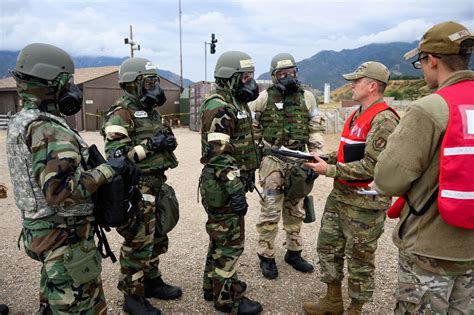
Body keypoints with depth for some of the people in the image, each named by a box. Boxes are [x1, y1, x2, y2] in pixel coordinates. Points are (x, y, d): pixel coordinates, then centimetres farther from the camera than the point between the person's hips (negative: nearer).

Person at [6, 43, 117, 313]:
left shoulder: (22, 121, 9)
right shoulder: (47, 129, -22)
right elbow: (60, 192, -30)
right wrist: (106, 170, -23)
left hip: (45, 230, 10)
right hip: (66, 237, -10)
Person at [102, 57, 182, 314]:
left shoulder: (151, 110, 14)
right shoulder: (121, 114, -13)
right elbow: (116, 154, -21)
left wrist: (168, 141, 0)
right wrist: (150, 144, -24)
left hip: (156, 184, 9)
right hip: (136, 188, -9)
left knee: (156, 238, 18)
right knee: (137, 243, 1)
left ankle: (152, 281, 35)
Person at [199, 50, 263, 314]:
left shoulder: (236, 103, 14)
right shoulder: (218, 107, -18)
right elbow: (217, 154, -24)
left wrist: (243, 182, 23)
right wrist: (235, 191, -25)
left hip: (233, 183, 10)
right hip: (224, 187, -10)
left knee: (222, 238, 20)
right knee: (229, 242, 2)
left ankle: (214, 285, 35)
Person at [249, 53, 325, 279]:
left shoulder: (306, 98, 6)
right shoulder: (264, 98, -3)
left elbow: (315, 130, 10)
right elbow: (251, 128, 4)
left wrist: (317, 158, 3)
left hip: (298, 159, 3)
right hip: (273, 160, -3)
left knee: (295, 210, 13)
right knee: (271, 210, -1)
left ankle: (294, 253, 28)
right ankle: (266, 257, 13)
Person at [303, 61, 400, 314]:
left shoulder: (383, 120, -18)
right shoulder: (357, 115, 12)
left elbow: (372, 166, -23)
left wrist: (329, 170, -19)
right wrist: (325, 158, 5)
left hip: (365, 202, -9)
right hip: (340, 194, 9)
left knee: (359, 258, 7)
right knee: (328, 245, 16)